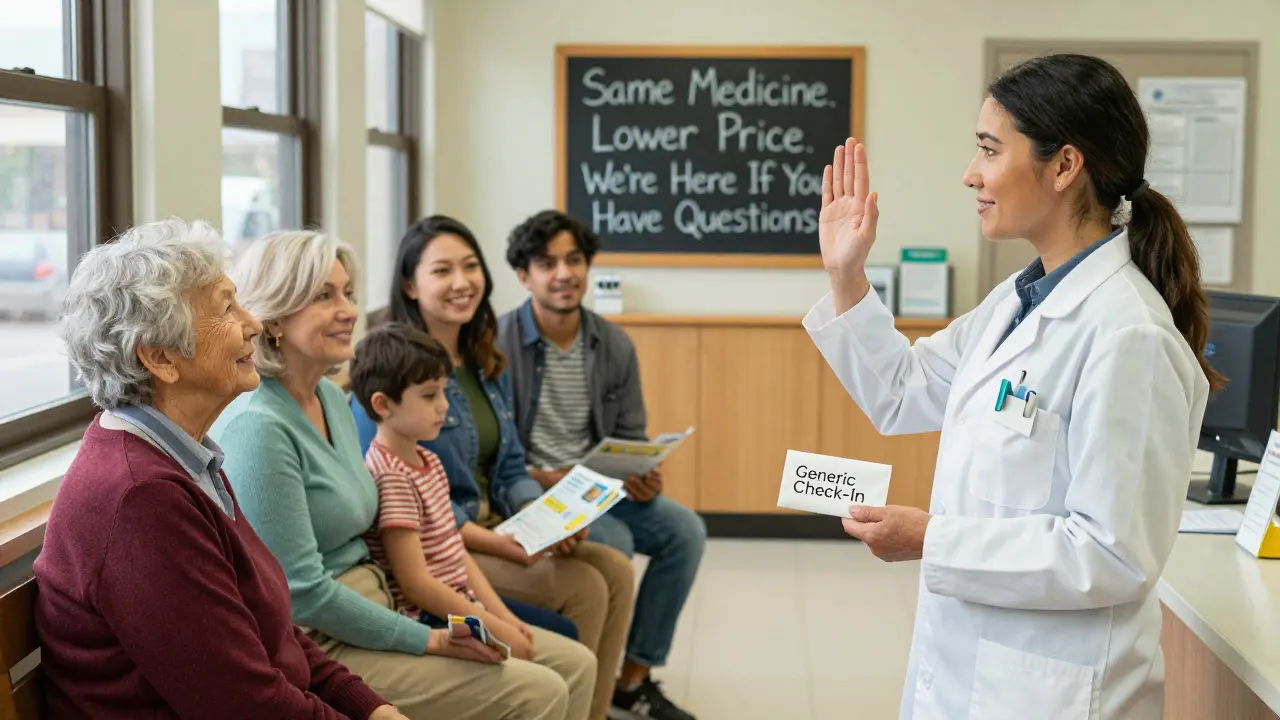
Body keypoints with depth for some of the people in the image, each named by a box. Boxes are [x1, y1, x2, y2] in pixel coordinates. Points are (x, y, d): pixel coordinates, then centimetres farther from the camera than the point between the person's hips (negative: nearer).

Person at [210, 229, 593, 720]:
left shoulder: (332, 399, 9)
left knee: (569, 665, 5)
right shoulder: (258, 429, -20)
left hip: (375, 606, 9)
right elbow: (302, 592, -22)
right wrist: (429, 641, -16)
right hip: (318, 647, -9)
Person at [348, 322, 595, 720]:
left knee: (579, 662, 5)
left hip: (464, 611, 10)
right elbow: (415, 582, -20)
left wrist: (504, 616, 5)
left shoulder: (429, 462, 11)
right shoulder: (391, 477, -18)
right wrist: (495, 629, -15)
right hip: (428, 625, -10)